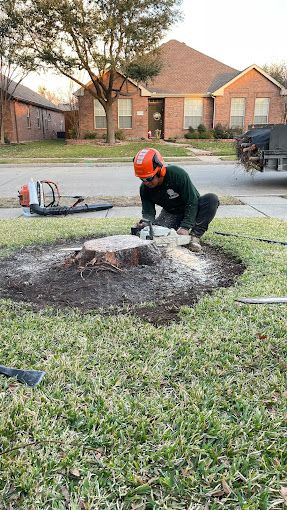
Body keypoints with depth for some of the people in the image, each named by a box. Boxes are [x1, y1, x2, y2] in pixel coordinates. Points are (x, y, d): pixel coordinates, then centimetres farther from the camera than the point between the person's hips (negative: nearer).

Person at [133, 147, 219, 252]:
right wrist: (145, 223, -38)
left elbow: (192, 203, -27)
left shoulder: (177, 174, -30)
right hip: (171, 214, 3)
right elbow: (148, 212, -14)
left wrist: (185, 227, -33)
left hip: (191, 211, -2)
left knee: (212, 199, -32)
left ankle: (195, 236, -24)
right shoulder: (144, 189, -15)